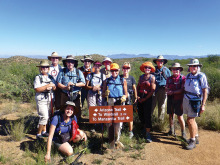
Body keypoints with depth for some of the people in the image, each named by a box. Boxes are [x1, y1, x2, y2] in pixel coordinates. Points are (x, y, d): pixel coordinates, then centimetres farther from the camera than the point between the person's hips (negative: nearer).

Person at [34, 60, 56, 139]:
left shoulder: (51, 77, 13)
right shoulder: (38, 77, -3)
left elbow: (55, 88, 10)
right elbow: (37, 89, -14)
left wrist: (52, 86, -12)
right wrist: (47, 86, -16)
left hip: (50, 99, 5)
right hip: (41, 100, -5)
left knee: (46, 116, 13)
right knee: (44, 116, -11)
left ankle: (44, 131, 28)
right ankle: (39, 133, 4)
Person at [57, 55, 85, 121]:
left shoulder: (78, 72, 6)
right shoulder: (62, 72, 6)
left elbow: (83, 83, -2)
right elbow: (59, 84, 1)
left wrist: (74, 84, -16)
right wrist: (66, 87, -16)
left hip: (76, 95, 0)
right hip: (65, 95, 0)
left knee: (77, 111, 3)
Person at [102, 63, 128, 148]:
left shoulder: (123, 80, 11)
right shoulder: (107, 80, 12)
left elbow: (126, 93, 10)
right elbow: (103, 94, 13)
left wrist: (124, 97, -12)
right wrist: (105, 93, -10)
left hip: (119, 104, -1)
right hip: (109, 104, 1)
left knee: (118, 122, -2)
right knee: (109, 122, -1)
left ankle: (117, 140, 23)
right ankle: (111, 141, 14)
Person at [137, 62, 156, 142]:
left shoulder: (152, 77, -2)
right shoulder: (141, 77, 12)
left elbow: (152, 90, -8)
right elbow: (137, 87, 15)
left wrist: (145, 98, -10)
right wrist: (137, 96, 0)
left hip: (148, 98, -5)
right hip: (140, 98, 5)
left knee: (147, 115, -5)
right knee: (140, 114, 9)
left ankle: (148, 134, 3)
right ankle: (145, 127, 34)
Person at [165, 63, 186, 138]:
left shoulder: (183, 78, -6)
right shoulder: (169, 78, 10)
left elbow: (182, 90, -13)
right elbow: (166, 88, 10)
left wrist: (173, 92, -18)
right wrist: (168, 91, -12)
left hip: (178, 100, -5)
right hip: (170, 99, 5)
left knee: (180, 116, 0)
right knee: (171, 115, 11)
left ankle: (183, 132, 16)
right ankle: (171, 130, 26)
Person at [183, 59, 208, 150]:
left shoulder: (201, 76, -8)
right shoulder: (188, 76, 10)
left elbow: (205, 91, -8)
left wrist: (203, 105, -12)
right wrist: (182, 102, 13)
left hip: (195, 101, -6)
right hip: (186, 100, 6)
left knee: (190, 120, -6)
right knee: (192, 120, 15)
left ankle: (192, 141, 9)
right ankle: (196, 137, 31)